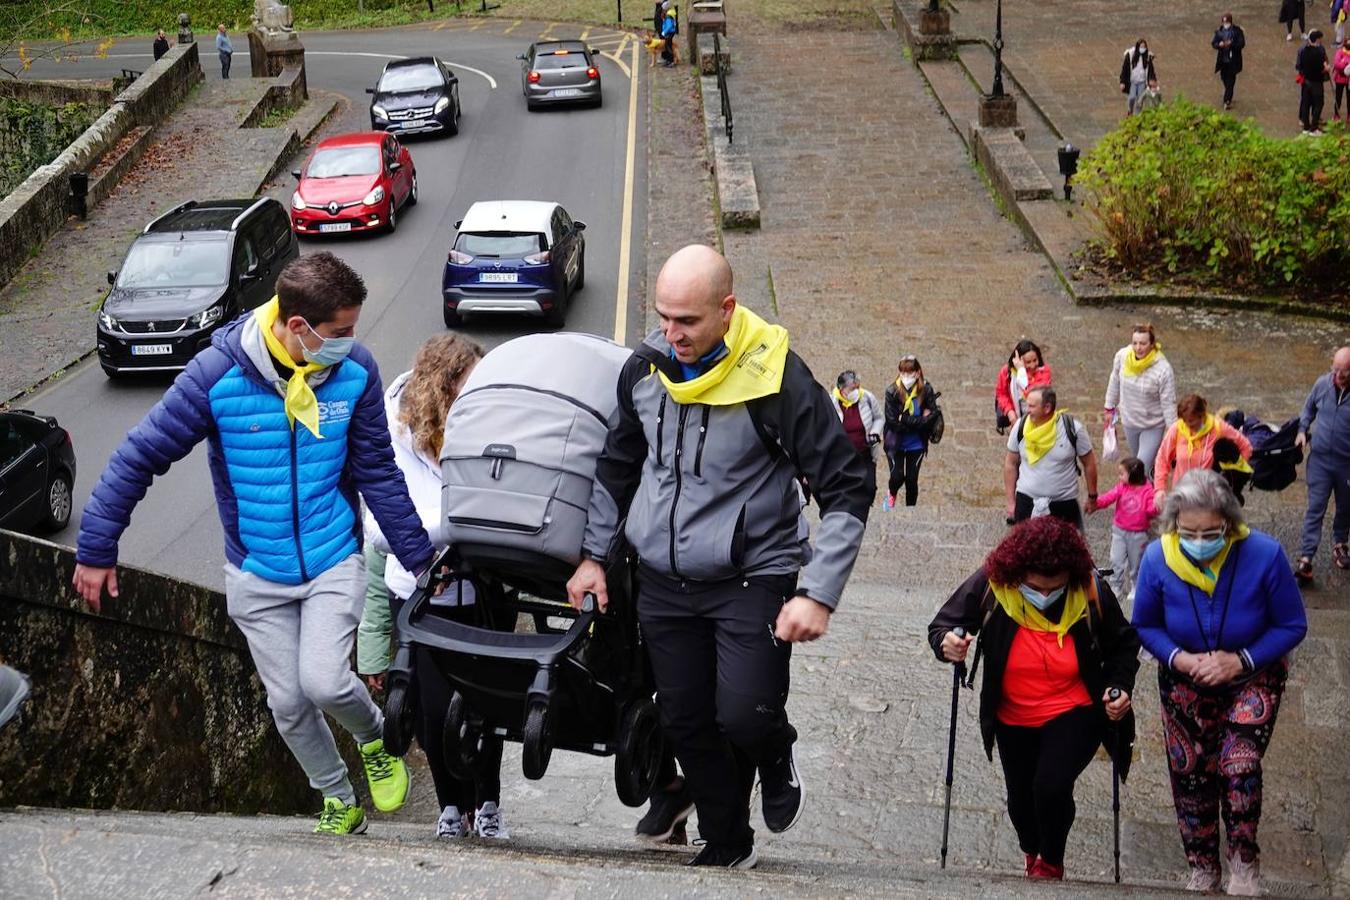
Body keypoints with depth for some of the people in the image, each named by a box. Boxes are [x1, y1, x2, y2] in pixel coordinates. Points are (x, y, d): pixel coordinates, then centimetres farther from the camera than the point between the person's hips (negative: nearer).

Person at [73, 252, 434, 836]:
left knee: (323, 682, -17)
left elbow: (378, 474, -2)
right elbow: (140, 457, -11)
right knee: (288, 705, 8)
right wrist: (95, 551, -8)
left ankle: (376, 737, 17)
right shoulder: (218, 374, -20)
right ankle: (339, 799, 33)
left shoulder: (355, 370, -13)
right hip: (256, 573, 1)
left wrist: (419, 559, 2)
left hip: (334, 561, 0)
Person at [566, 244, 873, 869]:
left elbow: (849, 487, -13)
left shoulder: (776, 378, -17)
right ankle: (726, 843, 30)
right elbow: (617, 466, 17)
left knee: (745, 716, -16)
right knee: (686, 724, 9)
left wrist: (819, 594, -18)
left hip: (752, 577, -5)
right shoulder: (645, 369, -1)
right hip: (663, 581, 5)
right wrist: (594, 554, 14)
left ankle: (777, 758, 20)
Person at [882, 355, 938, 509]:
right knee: (897, 476, -6)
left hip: (916, 444, 1)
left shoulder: (926, 391, -11)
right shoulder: (892, 392, -14)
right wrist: (919, 421, -17)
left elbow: (931, 419, -13)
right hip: (895, 443, -1)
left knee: (911, 479, 6)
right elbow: (892, 421, -17)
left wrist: (905, 419, -19)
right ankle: (891, 494, 30)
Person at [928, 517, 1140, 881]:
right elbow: (941, 625, -12)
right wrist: (946, 644, -35)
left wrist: (1120, 685, -16)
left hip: (1074, 713, -2)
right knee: (1021, 797, 18)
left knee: (1051, 786, -22)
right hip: (1012, 720, 2)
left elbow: (1123, 643, -1)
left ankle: (1051, 862, 9)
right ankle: (1032, 854, 53)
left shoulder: (1091, 592, -20)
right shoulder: (990, 585, -22)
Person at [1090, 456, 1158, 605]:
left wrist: (1155, 508, -36)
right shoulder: (1121, 487, -2)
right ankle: (1115, 587, 16)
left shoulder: (1147, 490, -11)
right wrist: (1097, 502, -33)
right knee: (1116, 561, 3)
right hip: (1119, 531, 3)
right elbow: (1109, 497, -15)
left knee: (1136, 564, 11)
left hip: (1138, 534, -3)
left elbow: (1152, 509, -13)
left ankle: (1135, 589, 27)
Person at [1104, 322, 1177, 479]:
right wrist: (1109, 408, 13)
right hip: (1129, 421, 5)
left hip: (1153, 426, -5)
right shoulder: (1122, 356, -16)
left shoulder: (1163, 369, -28)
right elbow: (1115, 381, 3)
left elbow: (1169, 404, -20)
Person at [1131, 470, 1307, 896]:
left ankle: (1244, 863, 8)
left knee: (1239, 766, -17)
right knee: (1189, 773, 9)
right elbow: (1145, 626, -7)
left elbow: (1292, 626, -15)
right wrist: (1178, 658, -25)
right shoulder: (1157, 559, -22)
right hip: (1185, 682, 2)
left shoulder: (1264, 555, -28)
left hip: (1252, 679, -2)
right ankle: (1202, 869, 31)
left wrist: (1241, 660, -26)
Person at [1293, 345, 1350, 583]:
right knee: (1315, 509, -2)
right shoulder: (1322, 384, -8)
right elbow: (1309, 408, 11)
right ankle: (1306, 559, -3)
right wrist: (1302, 430, -2)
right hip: (1320, 458, 1)